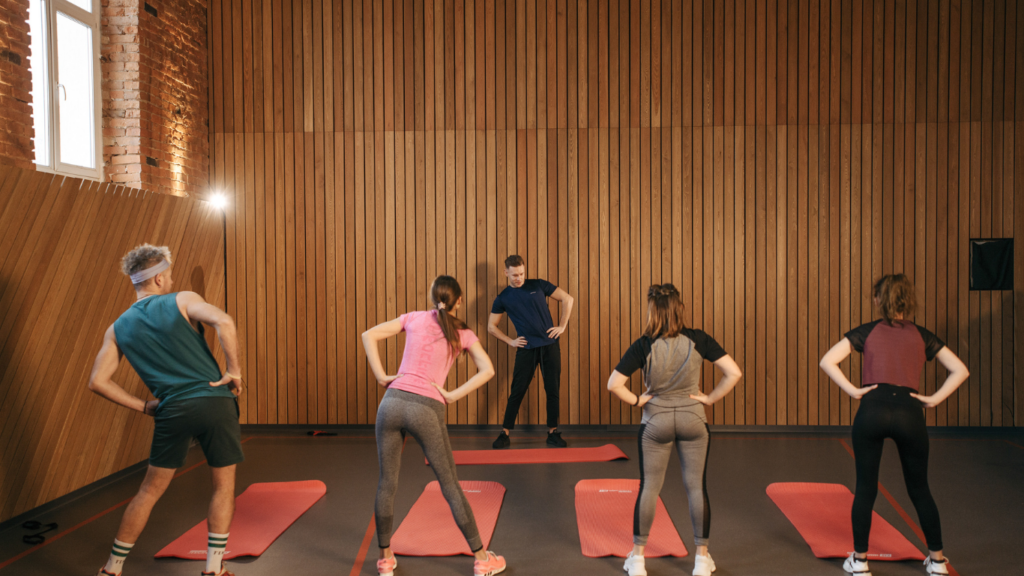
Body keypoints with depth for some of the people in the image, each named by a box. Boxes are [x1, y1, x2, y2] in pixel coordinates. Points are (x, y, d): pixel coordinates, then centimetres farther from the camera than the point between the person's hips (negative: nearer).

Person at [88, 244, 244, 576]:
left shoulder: (118, 329, 12)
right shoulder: (183, 300, 1)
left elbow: (98, 381, 6)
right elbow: (223, 322, -18)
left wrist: (143, 406, 13)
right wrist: (234, 370, -10)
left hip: (171, 411, 3)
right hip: (215, 402, -3)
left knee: (150, 490, 17)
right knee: (224, 486, 14)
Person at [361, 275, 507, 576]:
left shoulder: (414, 318, 13)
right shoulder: (463, 334, 8)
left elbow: (369, 335, 13)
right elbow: (487, 370, -2)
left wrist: (382, 377, 9)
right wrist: (453, 395, -1)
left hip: (393, 402, 2)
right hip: (427, 410, -2)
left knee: (387, 483, 14)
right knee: (450, 485, 10)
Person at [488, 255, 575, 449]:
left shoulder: (538, 285, 3)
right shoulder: (503, 298, 4)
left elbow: (567, 299, 5)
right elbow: (491, 326, 10)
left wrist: (562, 326, -1)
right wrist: (510, 341, 0)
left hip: (550, 346, 1)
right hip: (526, 349, -1)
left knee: (552, 390, 4)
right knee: (517, 392, 0)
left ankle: (553, 433, 15)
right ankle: (505, 433, 8)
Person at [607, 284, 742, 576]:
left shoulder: (644, 346, -14)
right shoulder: (697, 339, -10)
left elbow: (614, 384, -18)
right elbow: (733, 372, -13)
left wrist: (637, 400, -4)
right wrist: (710, 398, -4)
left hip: (656, 422, -1)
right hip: (693, 420, 1)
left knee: (649, 488, 10)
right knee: (696, 487, 11)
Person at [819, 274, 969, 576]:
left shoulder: (867, 332, 8)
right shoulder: (922, 336, 13)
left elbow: (827, 362, -3)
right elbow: (960, 371, 10)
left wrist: (853, 391, -1)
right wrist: (933, 399, 6)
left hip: (873, 410, -2)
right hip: (909, 412, 2)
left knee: (865, 489, 8)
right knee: (919, 490, 18)